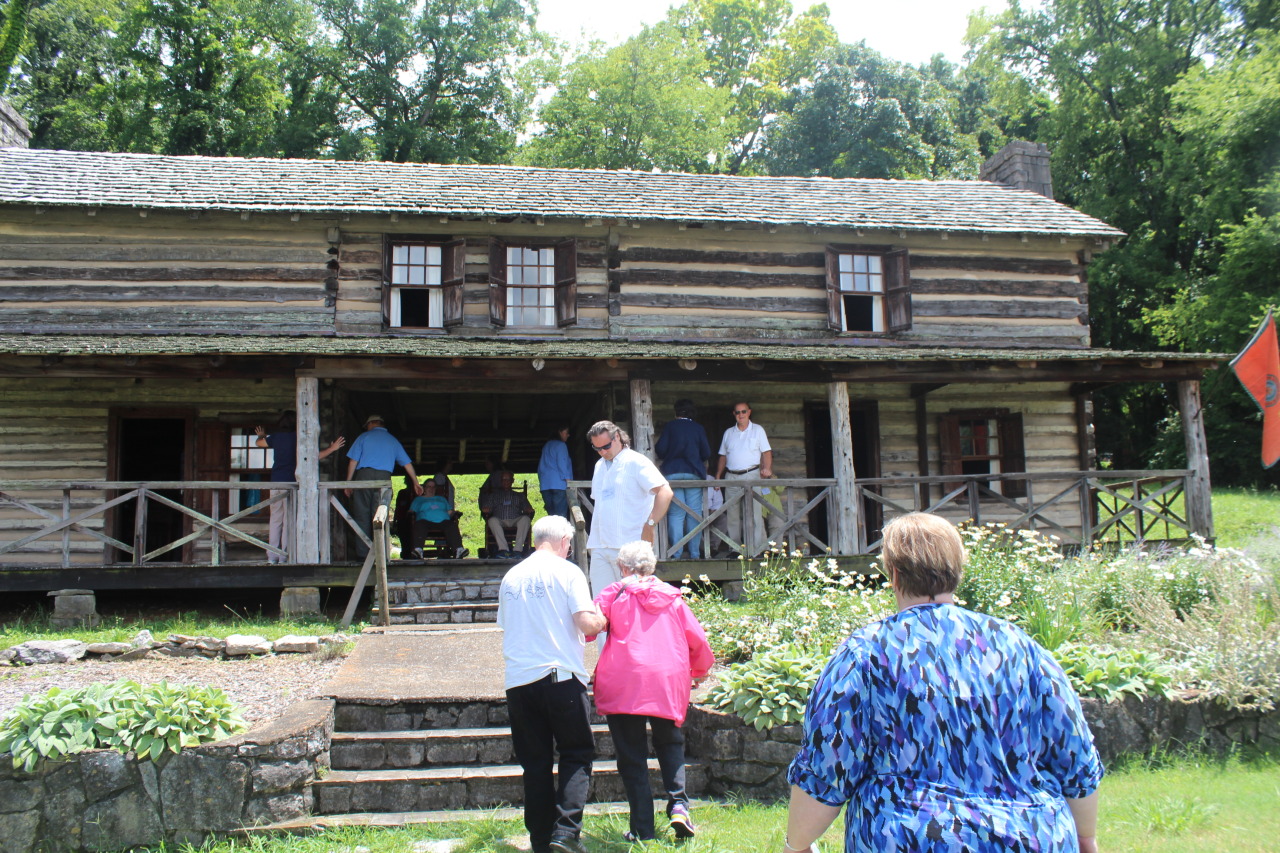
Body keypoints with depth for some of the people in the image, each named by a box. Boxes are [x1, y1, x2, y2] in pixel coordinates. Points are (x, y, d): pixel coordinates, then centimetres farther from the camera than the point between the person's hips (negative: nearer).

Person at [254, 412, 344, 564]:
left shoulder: (275, 436, 7)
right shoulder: (297, 438, -4)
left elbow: (259, 442, 26)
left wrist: (261, 435, 47)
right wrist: (332, 449, 2)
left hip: (275, 482, 4)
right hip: (290, 482, -4)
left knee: (275, 519, 8)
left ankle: (272, 556, 7)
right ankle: (284, 555, -4)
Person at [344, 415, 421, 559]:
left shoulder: (364, 436, 11)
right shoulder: (392, 440, 20)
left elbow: (353, 461, 4)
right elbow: (407, 463, 19)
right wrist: (415, 482, 26)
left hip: (364, 475, -2)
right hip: (384, 477, 2)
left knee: (362, 516, 0)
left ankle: (362, 553, -5)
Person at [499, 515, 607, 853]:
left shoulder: (511, 577, 11)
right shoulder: (567, 571, -4)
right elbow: (587, 623, -12)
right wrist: (602, 619, 9)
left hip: (519, 681, 4)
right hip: (561, 677, -4)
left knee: (535, 763, 11)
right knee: (577, 755, 7)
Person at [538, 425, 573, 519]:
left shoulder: (547, 445, 21)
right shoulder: (561, 445, -3)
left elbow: (541, 466, 22)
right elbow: (562, 464, -12)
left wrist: (541, 481, 23)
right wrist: (568, 479, -11)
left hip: (545, 484, 8)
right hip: (559, 484, -8)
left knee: (551, 514, 7)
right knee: (561, 514, -10)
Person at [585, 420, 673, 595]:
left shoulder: (635, 462, -5)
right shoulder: (599, 466, 18)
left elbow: (665, 492, -16)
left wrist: (650, 525, -21)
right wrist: (592, 538, 17)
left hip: (628, 546, -7)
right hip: (599, 547, 7)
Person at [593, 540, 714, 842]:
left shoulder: (616, 594, 3)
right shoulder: (673, 599, 12)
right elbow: (698, 640, 14)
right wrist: (699, 671, 32)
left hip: (623, 686, -3)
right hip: (669, 683, 3)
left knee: (632, 755, 5)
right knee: (670, 744, 20)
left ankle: (642, 827, 4)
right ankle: (678, 803, 0)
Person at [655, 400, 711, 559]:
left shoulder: (670, 426, 2)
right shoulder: (699, 428, 5)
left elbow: (660, 449, -3)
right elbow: (707, 453, 3)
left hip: (672, 473, -1)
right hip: (694, 473, 1)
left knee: (676, 514, 0)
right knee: (694, 514, 4)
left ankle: (676, 553, -4)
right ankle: (694, 553, 3)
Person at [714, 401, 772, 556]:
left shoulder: (758, 430, 8)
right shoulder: (728, 433, 17)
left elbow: (766, 452, 2)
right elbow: (723, 456, 19)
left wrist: (767, 468, -15)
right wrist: (718, 476, 10)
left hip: (752, 475, -3)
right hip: (732, 477, 4)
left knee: (754, 513, -10)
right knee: (733, 515, 4)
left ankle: (756, 549, -11)